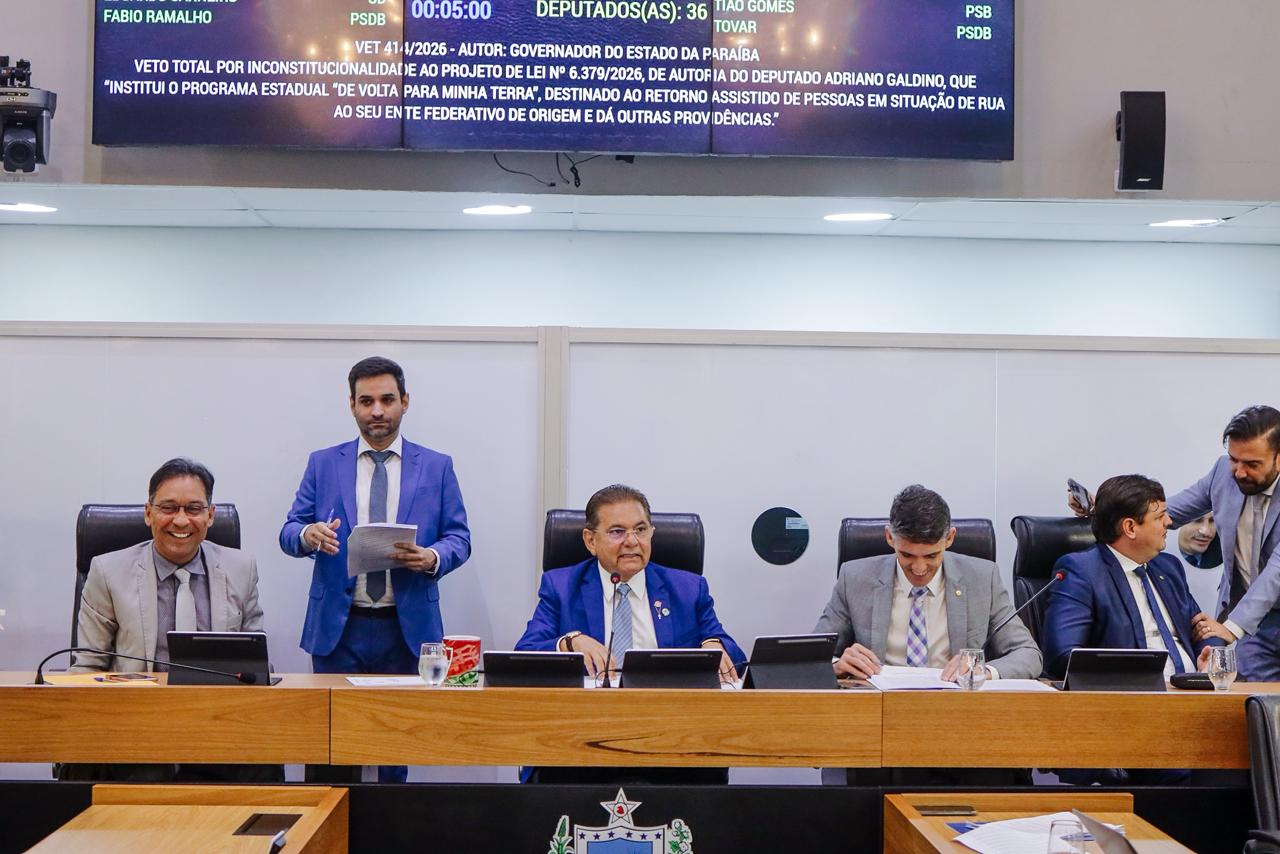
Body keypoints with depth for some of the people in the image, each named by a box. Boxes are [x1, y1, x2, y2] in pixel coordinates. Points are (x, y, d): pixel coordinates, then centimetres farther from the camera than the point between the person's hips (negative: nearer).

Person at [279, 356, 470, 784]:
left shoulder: (436, 467, 7)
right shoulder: (323, 464, 8)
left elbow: (459, 538, 5)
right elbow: (289, 532, 6)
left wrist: (431, 557, -18)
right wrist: (309, 534, -18)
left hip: (406, 627, 0)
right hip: (337, 626, 0)